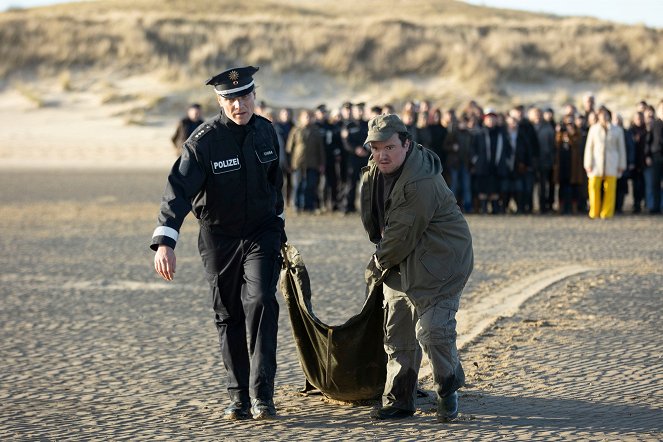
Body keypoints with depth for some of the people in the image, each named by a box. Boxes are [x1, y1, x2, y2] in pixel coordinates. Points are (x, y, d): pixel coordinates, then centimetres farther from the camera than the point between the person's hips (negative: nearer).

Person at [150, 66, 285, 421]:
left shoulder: (266, 132, -3)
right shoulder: (204, 141, -18)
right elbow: (179, 189, -28)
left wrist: (278, 225, 23)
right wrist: (165, 241, -41)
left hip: (261, 233, 1)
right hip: (219, 237, -1)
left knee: (260, 302, -17)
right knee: (229, 317, 6)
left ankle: (261, 395, -16)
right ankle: (239, 398, 18)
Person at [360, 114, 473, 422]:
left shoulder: (421, 183, -28)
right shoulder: (373, 173, 2)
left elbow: (402, 235, -23)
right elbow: (376, 222, 20)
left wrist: (377, 266, -9)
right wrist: (382, 257, 16)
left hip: (438, 261, -9)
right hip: (401, 262, 9)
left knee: (432, 330, -14)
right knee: (397, 332, 9)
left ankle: (448, 393, 7)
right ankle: (398, 400, 18)